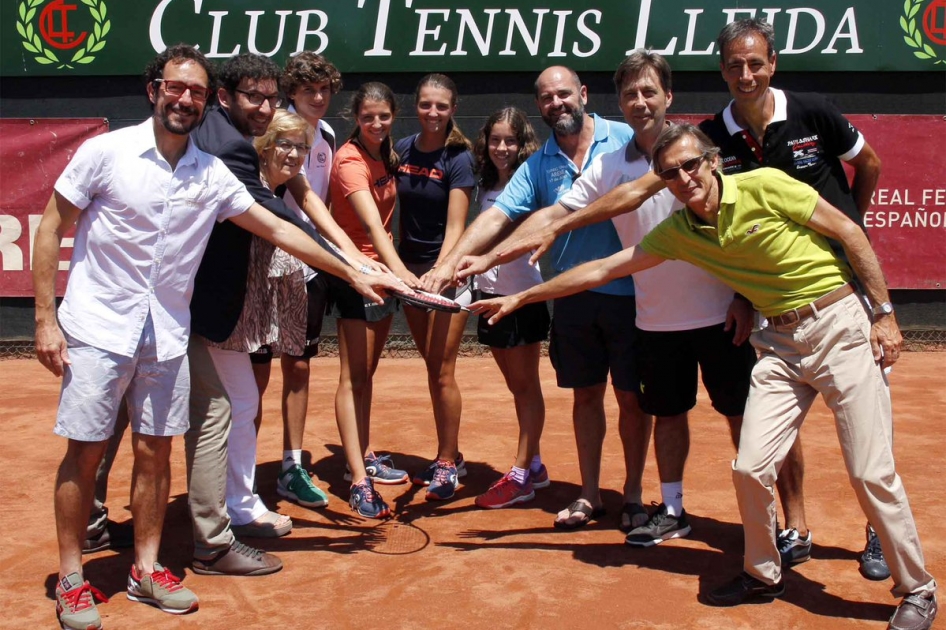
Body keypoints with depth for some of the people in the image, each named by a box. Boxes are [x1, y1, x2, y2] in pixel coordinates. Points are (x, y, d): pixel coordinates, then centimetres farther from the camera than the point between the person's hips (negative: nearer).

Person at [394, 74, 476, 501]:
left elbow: (455, 228, -17)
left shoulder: (458, 158, -11)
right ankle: (450, 456, 25)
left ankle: (448, 464, 8)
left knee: (441, 372, -5)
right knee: (433, 369, 13)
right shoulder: (401, 149, 4)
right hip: (408, 267, 6)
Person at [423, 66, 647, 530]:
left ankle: (633, 495, 23)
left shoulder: (625, 139, -4)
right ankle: (589, 495, 25)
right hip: (574, 296, 3)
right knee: (586, 394, 12)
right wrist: (451, 261, -19)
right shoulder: (538, 165, 5)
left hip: (629, 292, -3)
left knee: (631, 397, 7)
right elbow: (496, 216, -4)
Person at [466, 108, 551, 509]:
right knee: (515, 385, 13)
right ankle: (534, 465, 25)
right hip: (492, 292, 7)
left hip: (523, 295, -7)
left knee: (526, 385, 1)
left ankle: (521, 476, 5)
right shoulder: (486, 188, 11)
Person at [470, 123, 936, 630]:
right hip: (782, 339, 5)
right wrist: (520, 298, 8)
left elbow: (848, 231, -6)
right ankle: (762, 574, 23)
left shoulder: (763, 186, -13)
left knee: (871, 472, -5)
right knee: (750, 468, -4)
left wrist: (884, 313, -7)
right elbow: (601, 270, 6)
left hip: (839, 320, -4)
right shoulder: (676, 233, 1)